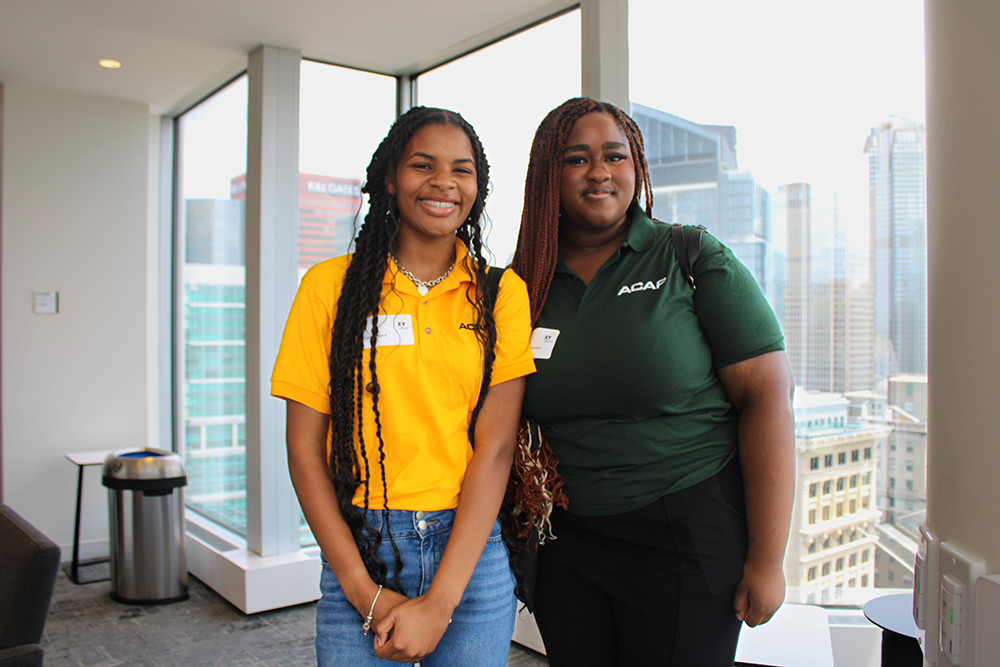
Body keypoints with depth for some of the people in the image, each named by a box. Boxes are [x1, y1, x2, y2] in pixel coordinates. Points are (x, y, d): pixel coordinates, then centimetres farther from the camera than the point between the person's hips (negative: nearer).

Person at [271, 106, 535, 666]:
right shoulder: (330, 285, -1)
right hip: (361, 547, 0)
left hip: (472, 547, 1)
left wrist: (440, 600, -13)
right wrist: (363, 589, -9)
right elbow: (305, 446, -2)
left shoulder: (501, 292, 0)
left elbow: (495, 447, -7)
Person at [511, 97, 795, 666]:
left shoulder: (695, 260, -5)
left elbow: (768, 396, -10)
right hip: (565, 543, 3)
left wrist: (767, 560, -14)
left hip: (688, 536, -3)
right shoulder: (526, 285, 4)